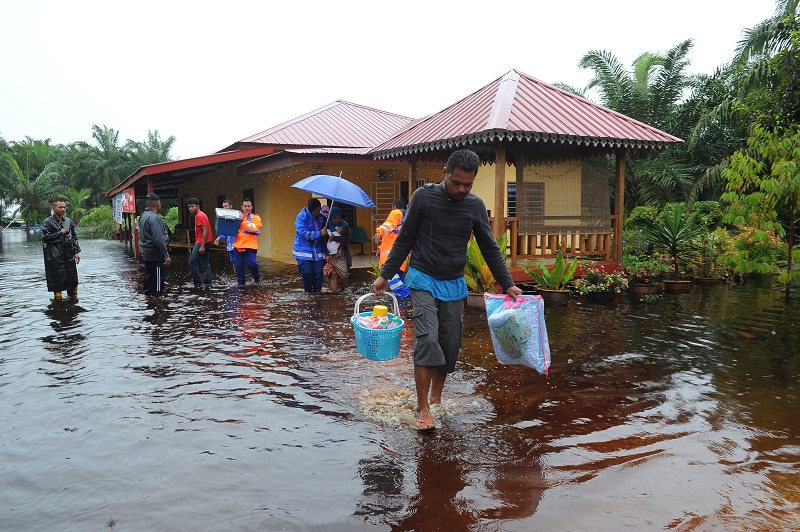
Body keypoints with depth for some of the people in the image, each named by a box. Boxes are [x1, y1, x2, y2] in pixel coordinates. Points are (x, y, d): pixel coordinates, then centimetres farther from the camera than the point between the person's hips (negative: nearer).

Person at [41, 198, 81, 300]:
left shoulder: (68, 221, 12)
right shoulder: (47, 222, -2)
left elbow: (74, 237, 15)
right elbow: (45, 237, -10)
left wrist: (76, 251, 9)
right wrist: (60, 233, -8)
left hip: (69, 254, 4)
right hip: (55, 256, -4)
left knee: (72, 276, 7)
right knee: (57, 277, -1)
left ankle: (73, 296, 21)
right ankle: (58, 297, 9)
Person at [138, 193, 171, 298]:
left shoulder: (143, 216, 12)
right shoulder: (154, 217, -20)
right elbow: (158, 239, -25)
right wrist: (166, 255, -21)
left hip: (146, 252, 10)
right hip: (155, 254, -10)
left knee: (148, 276, 17)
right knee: (157, 278, -4)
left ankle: (148, 296, 26)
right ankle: (155, 298, -1)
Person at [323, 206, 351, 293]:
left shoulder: (344, 225, 3)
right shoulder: (327, 225, -1)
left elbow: (347, 239, -3)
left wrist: (334, 238, -15)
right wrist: (326, 254, -10)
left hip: (341, 254, 1)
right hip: (330, 255, -1)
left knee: (344, 273, -5)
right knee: (333, 274, -10)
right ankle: (334, 292, -7)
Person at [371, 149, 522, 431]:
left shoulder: (475, 205, 1)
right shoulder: (424, 196, -7)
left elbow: (490, 248, 7)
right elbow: (404, 240, 0)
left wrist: (508, 284, 1)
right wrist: (385, 275, -1)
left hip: (454, 284, 3)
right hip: (423, 280, -3)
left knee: (450, 345, 5)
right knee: (427, 339, -16)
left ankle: (436, 399, 24)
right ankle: (422, 409, -9)